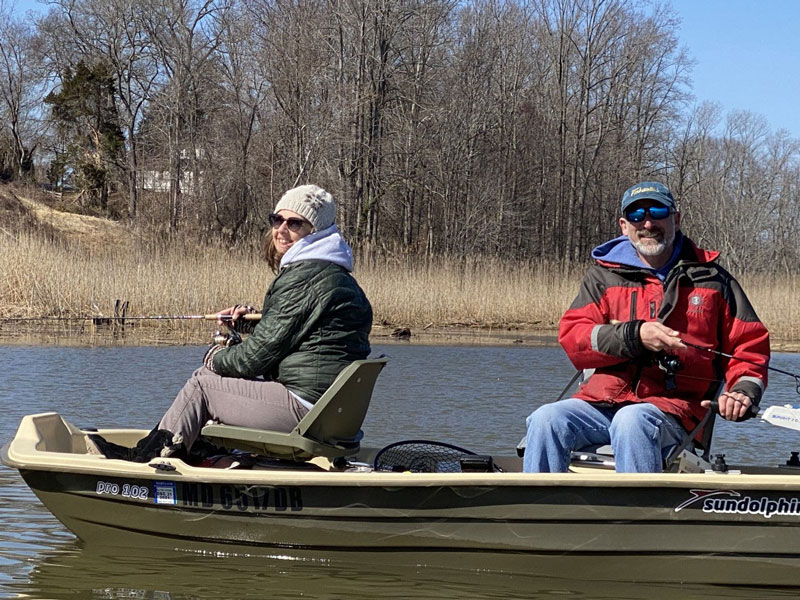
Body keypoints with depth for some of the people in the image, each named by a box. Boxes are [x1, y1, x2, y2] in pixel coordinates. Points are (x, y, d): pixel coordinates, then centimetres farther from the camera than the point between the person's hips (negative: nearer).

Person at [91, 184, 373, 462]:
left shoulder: (306, 276, -16)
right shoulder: (333, 273, 18)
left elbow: (264, 350, -15)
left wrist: (219, 359, 3)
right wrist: (250, 321, 10)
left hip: (307, 407, -11)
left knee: (201, 384, 0)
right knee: (213, 374, 20)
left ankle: (148, 455, 15)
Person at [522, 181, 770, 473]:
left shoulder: (712, 279, 15)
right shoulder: (603, 276, 16)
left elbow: (750, 344, 16)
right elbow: (571, 337, 2)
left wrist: (744, 391, -5)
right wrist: (634, 336, -14)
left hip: (673, 409, -2)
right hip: (600, 403, 3)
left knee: (632, 420, -38)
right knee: (546, 419, -28)